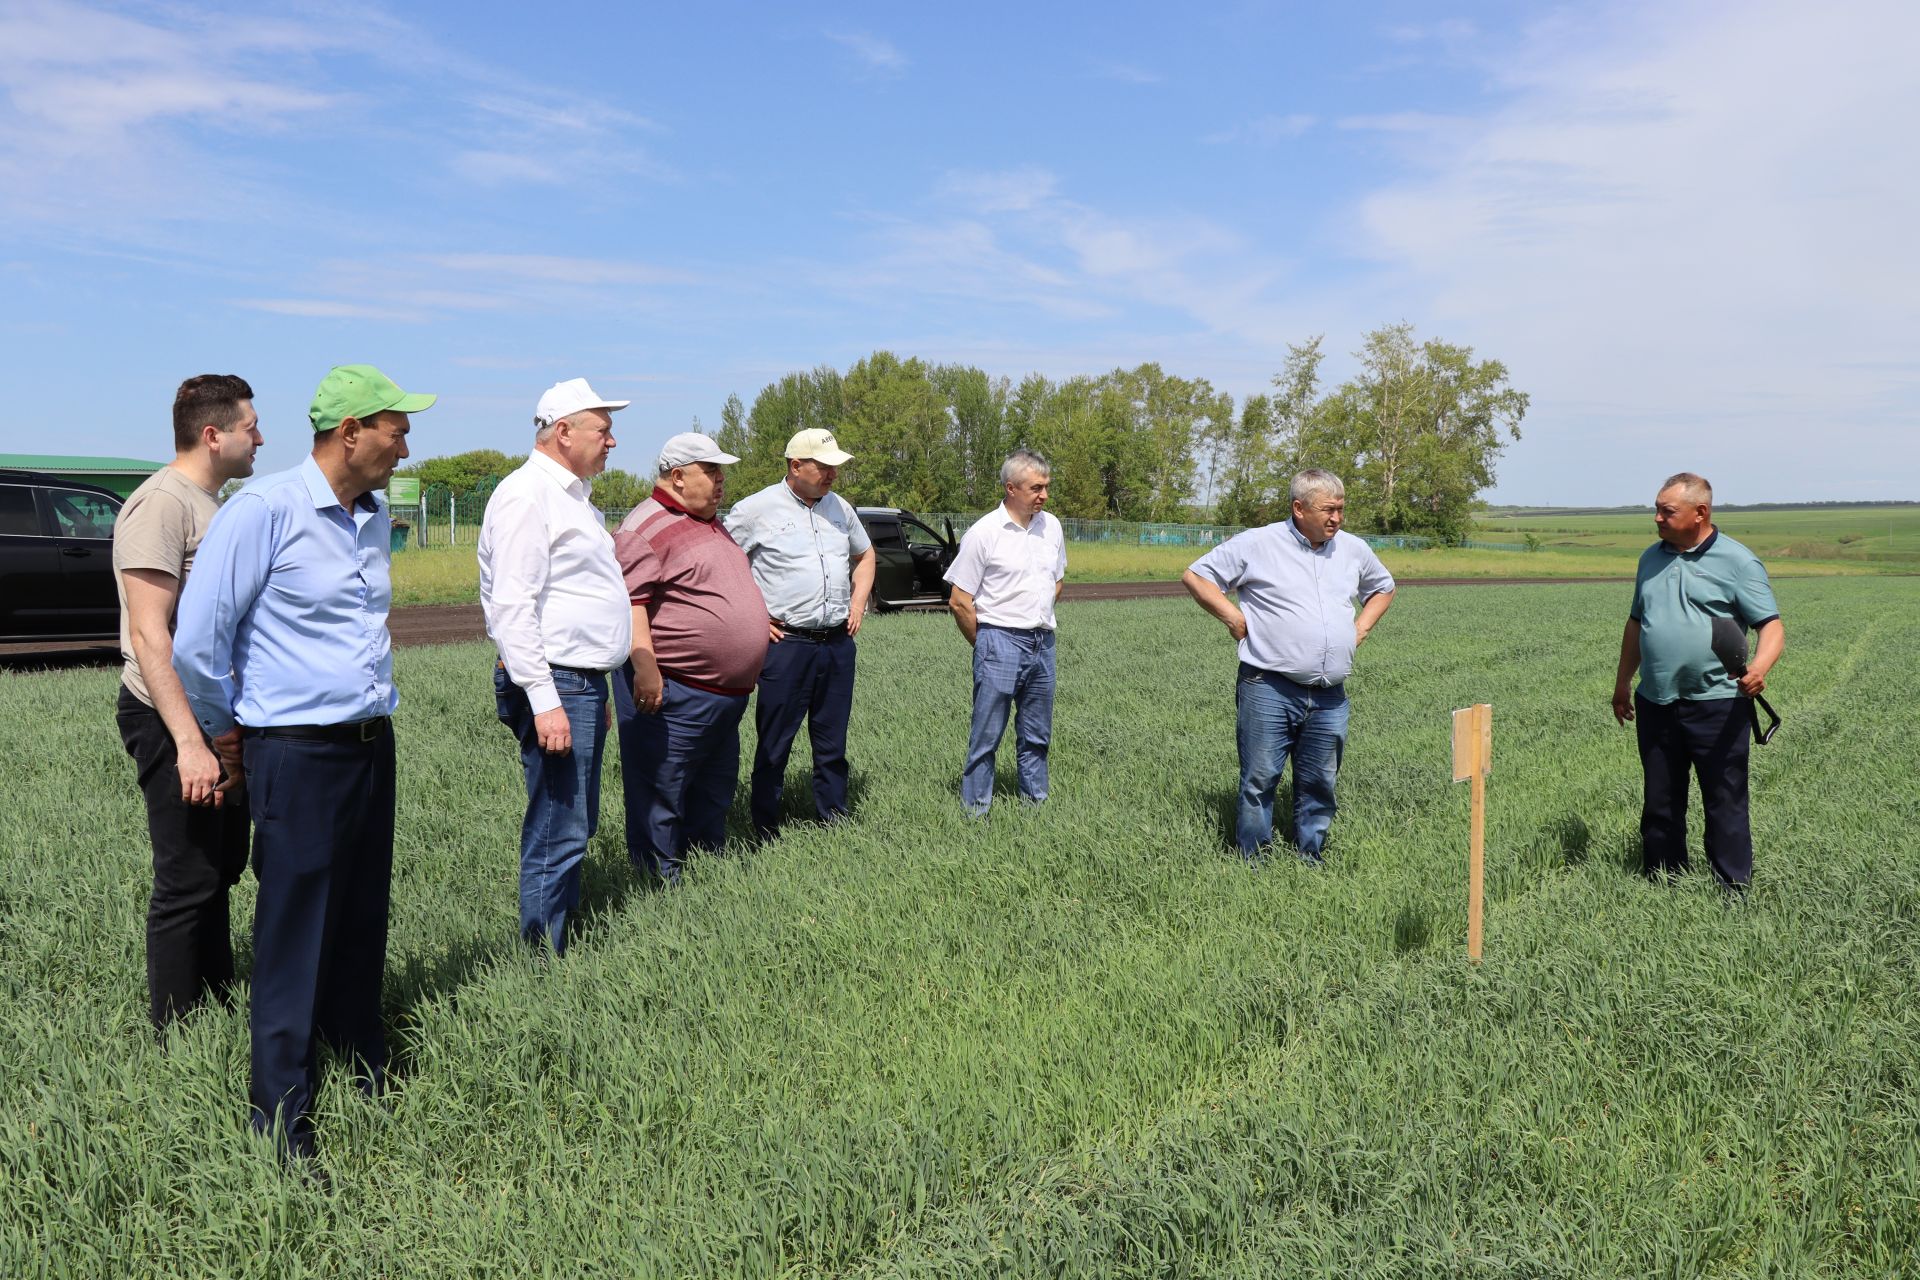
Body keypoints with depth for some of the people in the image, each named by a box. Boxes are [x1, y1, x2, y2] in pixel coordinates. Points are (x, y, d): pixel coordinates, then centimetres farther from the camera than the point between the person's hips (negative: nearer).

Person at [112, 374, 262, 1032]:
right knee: (189, 883, -2)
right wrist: (189, 742, -26)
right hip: (174, 722, -10)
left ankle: (219, 1008, 30)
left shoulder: (213, 505, 14)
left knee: (222, 867, 17)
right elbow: (148, 634, -22)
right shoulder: (160, 503, -16)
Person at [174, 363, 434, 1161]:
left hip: (372, 744, 7)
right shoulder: (264, 510, -14)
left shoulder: (376, 518, 10)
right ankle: (280, 1112, 15)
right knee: (294, 936, 2)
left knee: (363, 923, 16)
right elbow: (198, 640, -10)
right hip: (298, 757, -7)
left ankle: (365, 1071, 31)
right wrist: (223, 732, 2)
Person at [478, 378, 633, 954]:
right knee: (557, 835, -7)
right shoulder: (526, 494, -13)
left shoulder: (570, 495, 18)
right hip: (554, 685, -10)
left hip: (584, 684, 10)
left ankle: (568, 943, 24)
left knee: (578, 826, 15)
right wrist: (544, 701, -25)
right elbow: (513, 605, -21)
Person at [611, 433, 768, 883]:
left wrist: (745, 669, 28)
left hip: (725, 692, 10)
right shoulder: (646, 527, -11)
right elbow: (632, 602, -20)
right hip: (673, 692, -10)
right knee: (661, 798, -1)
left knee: (713, 795, 18)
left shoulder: (711, 525, 20)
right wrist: (645, 668, -27)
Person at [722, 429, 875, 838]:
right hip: (785, 643, -5)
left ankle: (834, 820, 22)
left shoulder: (841, 508, 13)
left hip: (838, 642, 5)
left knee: (832, 743, 12)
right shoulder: (757, 509, -6)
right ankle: (765, 831, 11)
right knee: (774, 743, 1)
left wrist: (858, 602, 14)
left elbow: (865, 556, 29)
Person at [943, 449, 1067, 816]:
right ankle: (975, 812, 8)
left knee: (1037, 736, 14)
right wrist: (985, 645, 1)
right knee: (986, 735, -1)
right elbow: (959, 602, -7)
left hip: (1043, 644, 6)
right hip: (1000, 643, -6)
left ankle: (1036, 805, 25)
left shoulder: (1051, 526, 7)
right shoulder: (983, 533, -10)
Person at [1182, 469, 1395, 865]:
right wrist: (1234, 617, -6)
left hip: (1330, 696, 5)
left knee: (1319, 784, 10)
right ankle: (1250, 862, 9)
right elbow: (1195, 575, 2)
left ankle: (1310, 860, 22)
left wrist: (1362, 627, 16)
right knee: (1260, 780, -2)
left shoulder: (1354, 549, 13)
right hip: (1268, 689, -4)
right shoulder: (1257, 544, -3)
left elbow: (1383, 588, 33)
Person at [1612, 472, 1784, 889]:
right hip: (1655, 703, 6)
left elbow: (1771, 625, -9)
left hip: (1716, 705, -5)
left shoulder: (1738, 562, -5)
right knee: (1659, 804, 12)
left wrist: (1759, 668, -28)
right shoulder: (1651, 558, 12)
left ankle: (1735, 893, 11)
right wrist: (1622, 681, 22)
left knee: (1725, 805, 1)